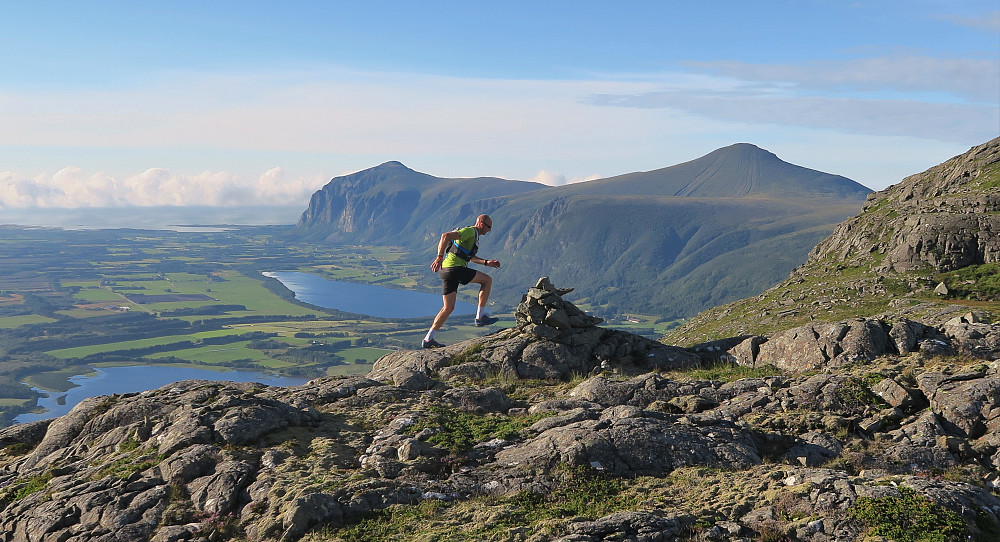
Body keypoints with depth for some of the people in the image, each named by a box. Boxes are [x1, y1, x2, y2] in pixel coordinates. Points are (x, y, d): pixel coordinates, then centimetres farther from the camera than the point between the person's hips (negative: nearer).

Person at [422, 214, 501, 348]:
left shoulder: (474, 236, 25)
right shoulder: (469, 231, -7)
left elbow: (470, 257, 39)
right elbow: (445, 236, -19)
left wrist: (487, 262, 28)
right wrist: (439, 258, -26)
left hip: (447, 271, 10)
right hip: (454, 268, -10)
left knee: (448, 308, 9)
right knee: (487, 280, 0)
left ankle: (428, 339, 8)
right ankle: (480, 316, 2)